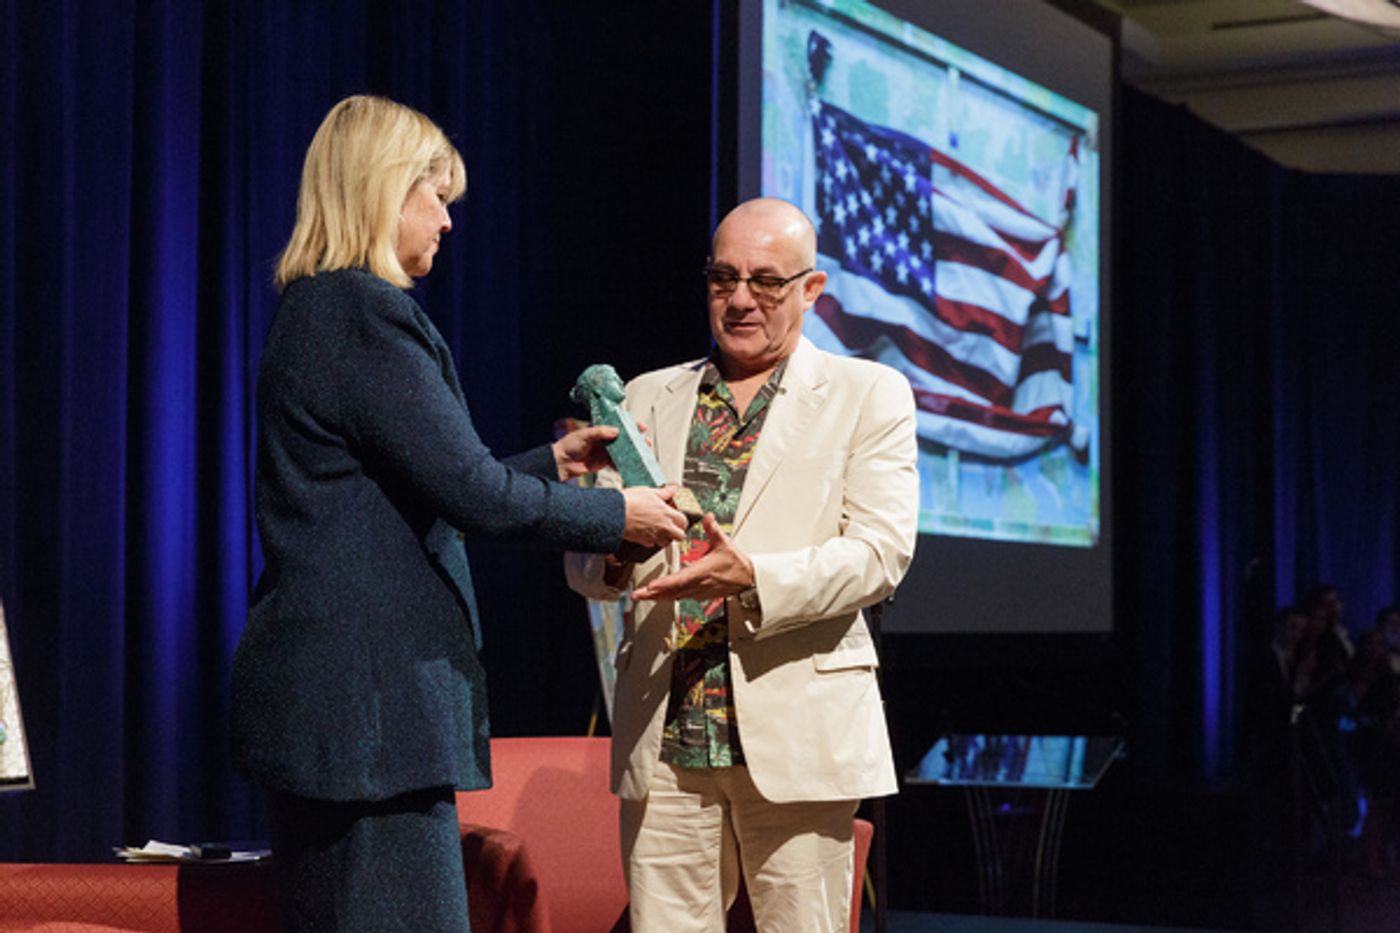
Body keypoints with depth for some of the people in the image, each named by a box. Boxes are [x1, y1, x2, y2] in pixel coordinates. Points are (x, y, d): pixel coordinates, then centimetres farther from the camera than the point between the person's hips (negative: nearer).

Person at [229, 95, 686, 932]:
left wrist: (551, 463, 24)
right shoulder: (367, 313, -14)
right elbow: (464, 488, -16)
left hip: (319, 697, 11)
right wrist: (615, 516, -3)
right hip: (368, 701, -11)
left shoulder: (315, 311, 17)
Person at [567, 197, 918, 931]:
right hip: (663, 738, 3)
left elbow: (880, 549, -6)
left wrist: (755, 579, -22)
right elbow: (582, 555, 12)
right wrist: (613, 557, -13)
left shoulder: (869, 396, 6)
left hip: (797, 735, -2)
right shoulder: (648, 398, 16)